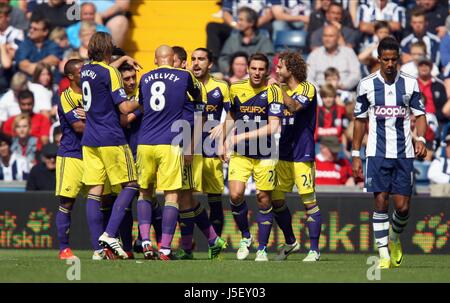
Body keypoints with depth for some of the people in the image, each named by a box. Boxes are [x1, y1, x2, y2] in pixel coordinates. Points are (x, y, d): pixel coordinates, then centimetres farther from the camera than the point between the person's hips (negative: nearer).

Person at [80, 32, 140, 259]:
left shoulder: (86, 70, 10)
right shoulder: (110, 73, -11)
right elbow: (124, 107, -14)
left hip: (89, 141, 7)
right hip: (111, 140, -7)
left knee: (95, 191, 3)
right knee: (130, 185, 3)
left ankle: (98, 248, -1)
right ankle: (110, 234, -12)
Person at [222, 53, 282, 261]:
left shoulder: (273, 92, -9)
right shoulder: (236, 89, 2)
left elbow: (273, 127, -17)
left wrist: (243, 136, -20)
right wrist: (223, 142, 19)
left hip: (264, 154, -2)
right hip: (240, 153, 2)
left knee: (263, 200, 1)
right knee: (235, 195, -13)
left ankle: (262, 248, 13)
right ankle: (245, 237, 11)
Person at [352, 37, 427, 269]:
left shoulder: (410, 84, 3)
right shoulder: (367, 84, 2)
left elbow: (419, 115, 7)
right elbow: (360, 120, 8)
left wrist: (421, 139, -13)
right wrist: (355, 155, 5)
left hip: (404, 153, 1)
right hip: (377, 153, -1)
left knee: (403, 206, -1)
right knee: (380, 202, -9)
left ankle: (394, 238, 29)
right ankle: (384, 254, -3)